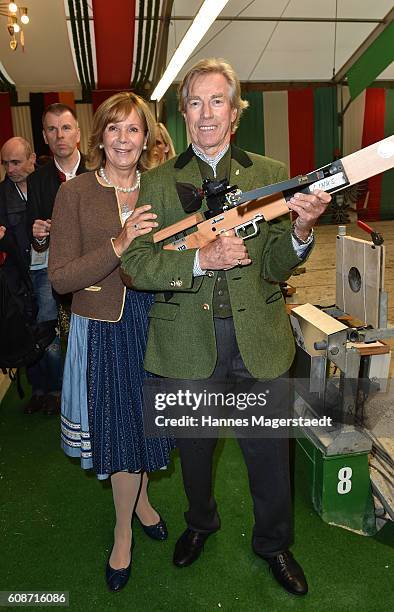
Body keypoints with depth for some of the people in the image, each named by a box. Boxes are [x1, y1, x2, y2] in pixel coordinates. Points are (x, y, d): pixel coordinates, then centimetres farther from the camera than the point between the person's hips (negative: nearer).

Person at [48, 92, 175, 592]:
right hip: (103, 330, -3)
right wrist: (119, 245, -25)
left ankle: (139, 498, 48)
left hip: (153, 325, 3)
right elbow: (59, 277, -14)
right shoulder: (75, 193, -8)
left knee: (145, 422, 18)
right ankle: (124, 531, 35)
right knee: (120, 429, 9)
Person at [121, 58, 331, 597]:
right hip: (188, 342, 0)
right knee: (194, 448, 21)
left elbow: (275, 269, 0)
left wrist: (301, 229, -21)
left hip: (259, 339, 1)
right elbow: (134, 265, -8)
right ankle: (200, 523, 52)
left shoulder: (270, 174, 2)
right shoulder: (158, 182, 0)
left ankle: (273, 542, 44)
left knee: (269, 452, 15)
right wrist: (201, 259, -23)